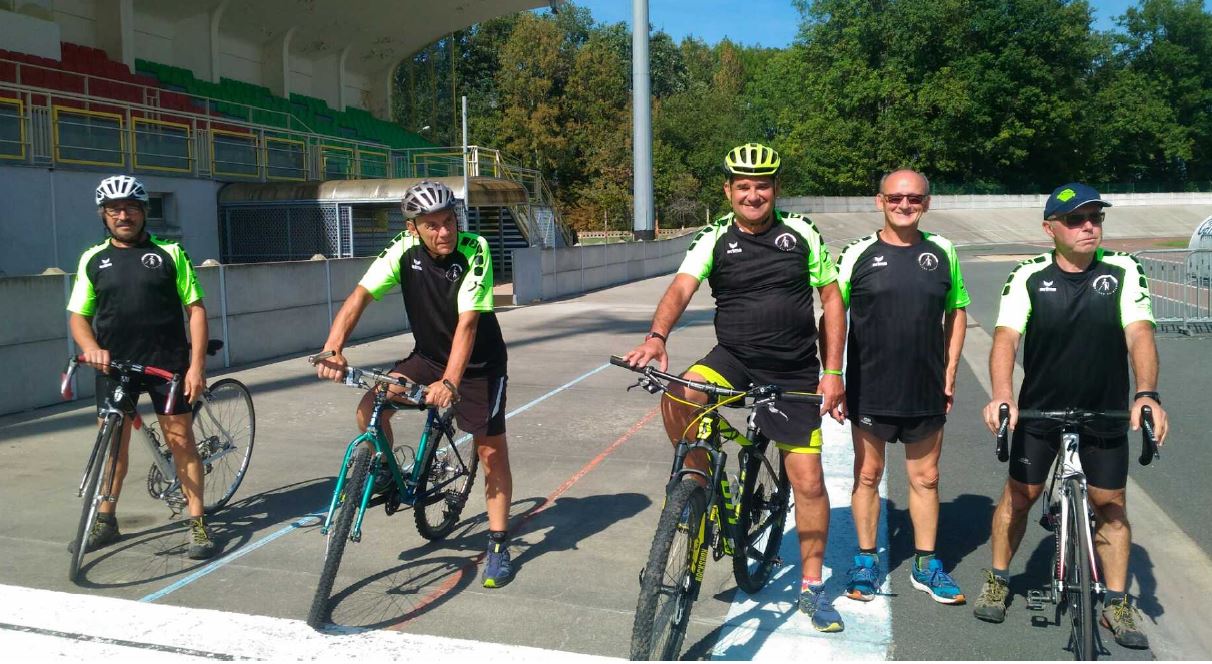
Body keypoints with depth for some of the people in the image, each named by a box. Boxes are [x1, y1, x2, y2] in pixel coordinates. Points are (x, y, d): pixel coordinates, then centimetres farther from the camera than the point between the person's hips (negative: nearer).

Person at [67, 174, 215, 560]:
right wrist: (91, 348, -14)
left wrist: (196, 364, -10)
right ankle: (105, 521, 26)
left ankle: (197, 522, 7)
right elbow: (79, 316, 9)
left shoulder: (169, 254, 1)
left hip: (167, 362, -2)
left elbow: (195, 309, -2)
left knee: (180, 438, -1)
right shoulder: (93, 260, 8)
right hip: (113, 364, 3)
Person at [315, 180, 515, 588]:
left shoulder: (474, 251, -25)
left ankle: (499, 546, 13)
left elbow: (467, 322, -33)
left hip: (477, 363, -3)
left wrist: (450, 382, -43)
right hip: (428, 356, 4)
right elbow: (360, 296, -21)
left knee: (491, 452, -3)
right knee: (369, 410, -14)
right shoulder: (405, 250, -15)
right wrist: (333, 348, -36)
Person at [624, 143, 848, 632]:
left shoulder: (801, 234, 0)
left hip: (794, 374, 0)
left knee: (808, 481, 1)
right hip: (733, 359, 0)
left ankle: (813, 588, 21)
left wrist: (832, 372, -3)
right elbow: (682, 287, -19)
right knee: (677, 398, -31)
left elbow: (831, 300, 4)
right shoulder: (715, 239, -2)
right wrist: (657, 336, -39)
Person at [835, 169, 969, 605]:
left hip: (927, 390, 2)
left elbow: (956, 312, 12)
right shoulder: (858, 255, -3)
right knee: (868, 475, 9)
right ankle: (866, 561, 24)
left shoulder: (943, 254, 3)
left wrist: (950, 372, 6)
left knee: (925, 477, 12)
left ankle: (925, 565, 27)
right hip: (869, 389, -2)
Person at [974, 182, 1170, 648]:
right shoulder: (1029, 277, -11)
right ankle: (998, 581, 27)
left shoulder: (1123, 271, -8)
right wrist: (1001, 396, -37)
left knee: (1111, 505, 8)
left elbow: (1139, 334, -18)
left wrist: (1147, 394, -34)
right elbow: (1006, 337, -21)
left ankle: (1117, 604, 22)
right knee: (1019, 495, 7)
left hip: (1105, 414, 1)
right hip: (1040, 411, -1)